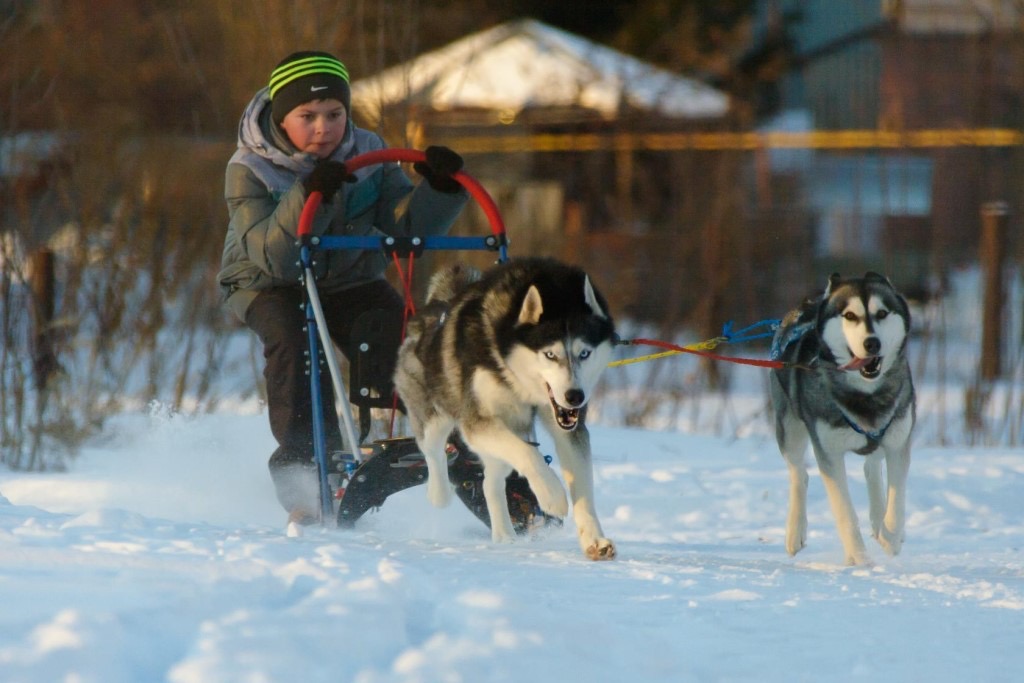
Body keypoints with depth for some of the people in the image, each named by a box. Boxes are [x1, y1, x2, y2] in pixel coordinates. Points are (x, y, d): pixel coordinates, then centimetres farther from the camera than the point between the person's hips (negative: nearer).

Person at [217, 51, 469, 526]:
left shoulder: (368, 154, -10)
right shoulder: (249, 170, -21)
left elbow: (409, 228, -16)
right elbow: (273, 255, -33)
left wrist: (441, 189, -35)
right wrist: (309, 196, -48)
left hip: (349, 280, 3)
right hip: (269, 285, -3)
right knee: (293, 342, -34)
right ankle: (304, 462, -33)